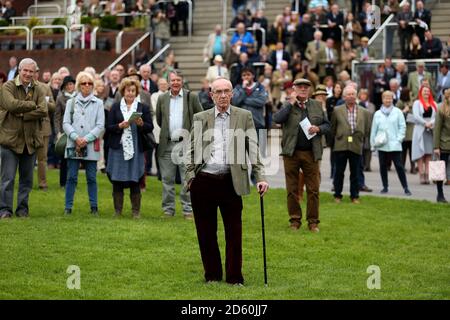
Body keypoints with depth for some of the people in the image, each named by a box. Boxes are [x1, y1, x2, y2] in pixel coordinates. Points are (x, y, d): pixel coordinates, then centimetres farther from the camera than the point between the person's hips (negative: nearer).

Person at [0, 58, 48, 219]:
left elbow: (43, 111, -8)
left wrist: (22, 115, -15)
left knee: (27, 178, 10)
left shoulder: (38, 90, 7)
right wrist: (33, 105, -13)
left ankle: (23, 208, 20)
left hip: (30, 139, 4)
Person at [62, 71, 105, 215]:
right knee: (71, 177, 0)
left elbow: (100, 126, 1)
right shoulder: (71, 102, 10)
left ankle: (94, 207, 9)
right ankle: (68, 207, 4)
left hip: (91, 146, -1)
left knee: (91, 178, 3)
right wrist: (75, 137, -11)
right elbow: (66, 123, 5)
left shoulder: (98, 103, 7)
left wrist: (86, 139, -9)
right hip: (73, 145, 1)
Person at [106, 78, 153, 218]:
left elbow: (150, 127, 3)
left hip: (136, 148, -1)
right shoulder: (115, 107, 9)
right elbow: (108, 127, 3)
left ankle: (136, 211, 7)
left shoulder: (143, 108, 8)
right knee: (117, 180, 2)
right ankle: (117, 210, 11)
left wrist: (141, 124, -16)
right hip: (118, 148, 1)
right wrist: (120, 126, -14)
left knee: (135, 180, 0)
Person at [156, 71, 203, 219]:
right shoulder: (162, 99, 8)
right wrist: (167, 131, 13)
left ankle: (188, 209, 4)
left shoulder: (191, 97, 1)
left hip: (186, 143, -3)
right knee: (167, 179, 6)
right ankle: (168, 209, 14)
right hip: (167, 144, 3)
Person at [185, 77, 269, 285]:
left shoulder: (244, 117, 6)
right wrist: (190, 177, 2)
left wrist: (260, 177, -9)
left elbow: (253, 148, 0)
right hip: (203, 180, 1)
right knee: (206, 231, 8)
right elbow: (192, 149, 11)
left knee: (234, 231, 1)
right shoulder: (200, 118, 9)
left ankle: (234, 277, 9)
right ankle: (212, 275, 20)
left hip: (230, 182, -1)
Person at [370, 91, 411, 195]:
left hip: (394, 145, -3)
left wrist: (399, 139, -7)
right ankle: (385, 187, 17)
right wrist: (373, 143, 8)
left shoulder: (398, 112, 4)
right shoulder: (377, 114, 10)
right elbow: (374, 130, 12)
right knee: (383, 166, 6)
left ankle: (405, 187, -4)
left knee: (399, 166, -6)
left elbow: (402, 126, 3)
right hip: (381, 145, 3)